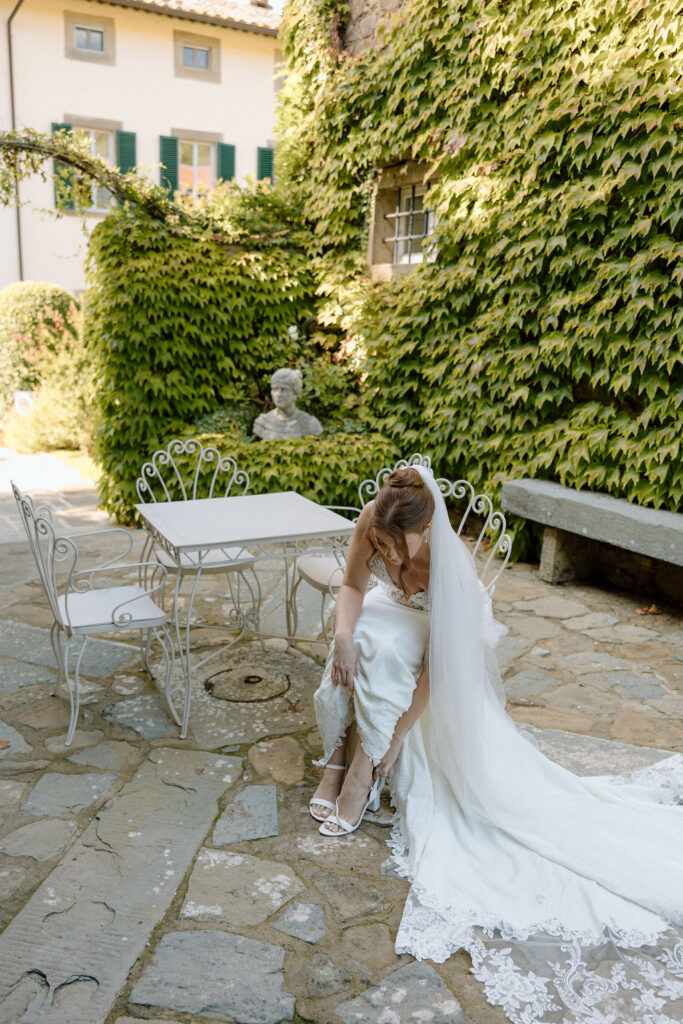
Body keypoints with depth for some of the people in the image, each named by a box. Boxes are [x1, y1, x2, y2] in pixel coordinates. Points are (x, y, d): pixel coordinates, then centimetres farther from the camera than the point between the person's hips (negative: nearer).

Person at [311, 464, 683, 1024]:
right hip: (397, 609, 4)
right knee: (362, 642, -27)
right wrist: (345, 634, -33)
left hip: (449, 632, -4)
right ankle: (337, 757, -13)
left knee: (388, 651, -32)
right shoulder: (372, 523, -30)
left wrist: (396, 735, -28)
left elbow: (436, 666, -33)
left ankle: (365, 772, -18)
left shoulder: (451, 567, -40)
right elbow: (354, 586, -13)